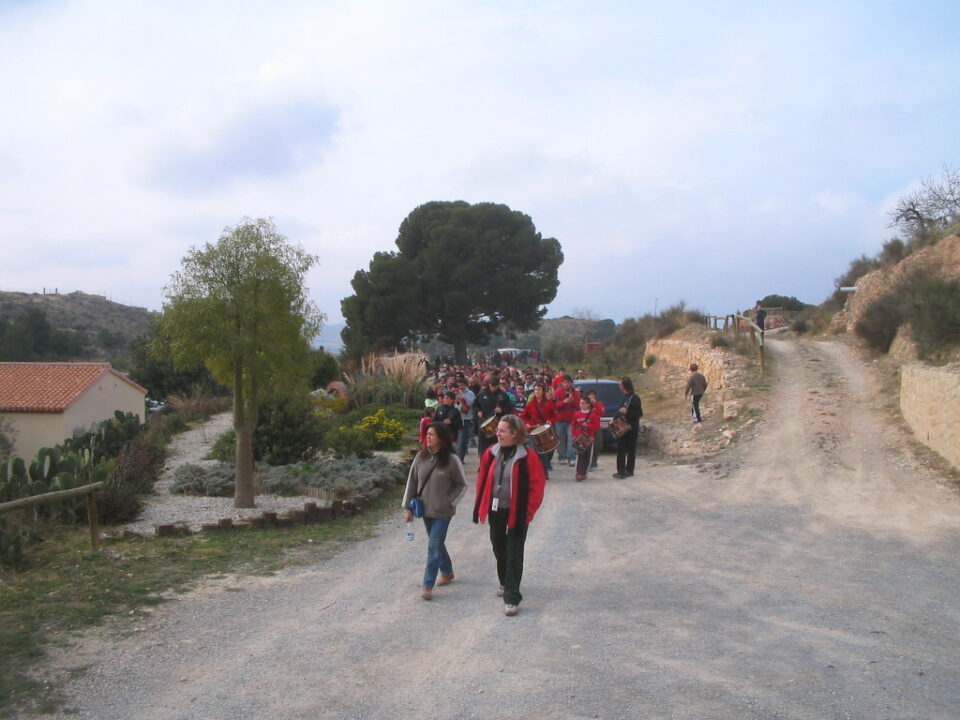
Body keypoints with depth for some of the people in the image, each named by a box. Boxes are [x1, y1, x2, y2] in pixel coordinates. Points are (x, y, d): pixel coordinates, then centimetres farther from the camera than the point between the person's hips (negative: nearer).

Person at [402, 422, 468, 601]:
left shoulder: (452, 460, -15)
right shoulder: (421, 457, -3)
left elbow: (462, 485, -5)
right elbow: (412, 482, 3)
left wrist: (449, 502, -11)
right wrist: (407, 507, 2)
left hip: (442, 512, -5)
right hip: (425, 509, 5)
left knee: (434, 547, -5)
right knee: (437, 544, 19)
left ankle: (428, 585, 3)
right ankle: (447, 572, 40)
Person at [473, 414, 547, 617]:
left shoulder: (527, 457, -14)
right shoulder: (491, 453, 0)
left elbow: (537, 486, -11)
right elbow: (482, 480, 8)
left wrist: (528, 512, -12)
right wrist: (479, 507, 7)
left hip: (516, 514, -5)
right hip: (495, 511, 5)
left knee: (514, 555, -2)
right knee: (499, 550, 19)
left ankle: (512, 598, 2)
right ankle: (505, 583, 41)